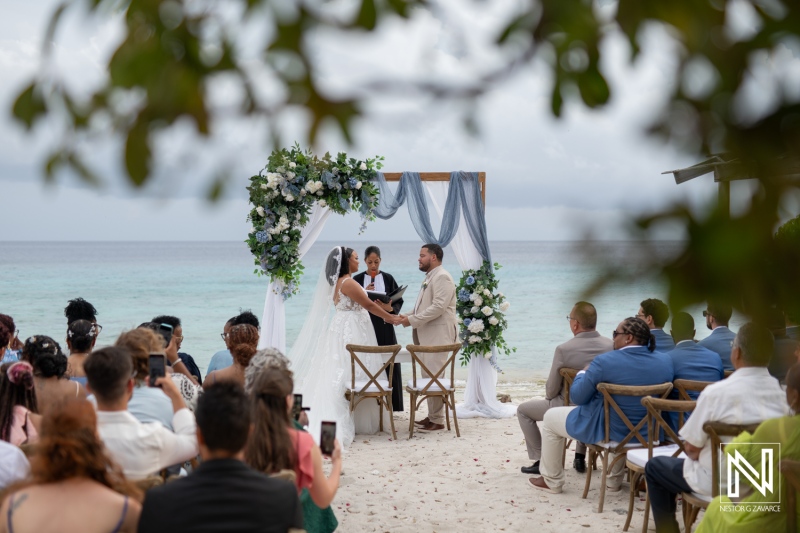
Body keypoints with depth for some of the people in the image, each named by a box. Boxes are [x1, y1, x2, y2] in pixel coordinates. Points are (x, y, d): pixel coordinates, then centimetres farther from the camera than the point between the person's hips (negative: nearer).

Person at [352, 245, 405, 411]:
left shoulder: (388, 278, 6)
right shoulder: (358, 279, 4)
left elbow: (399, 300, 5)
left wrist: (390, 308, -15)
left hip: (384, 326, 1)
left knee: (388, 363, -1)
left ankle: (389, 404, 6)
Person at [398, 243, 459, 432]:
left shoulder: (442, 277, -12)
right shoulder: (429, 278, 20)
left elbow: (438, 307, -21)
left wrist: (412, 320, -18)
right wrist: (408, 317, 7)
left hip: (439, 333, -10)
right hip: (428, 334, 10)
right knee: (428, 375, 10)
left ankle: (437, 420, -7)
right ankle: (432, 415, 16)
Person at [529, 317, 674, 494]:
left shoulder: (604, 361, -22)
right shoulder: (665, 361, -7)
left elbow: (576, 397, -13)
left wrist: (583, 373, 7)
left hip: (606, 431, -5)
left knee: (551, 417, 19)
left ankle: (552, 481, 28)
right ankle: (614, 480, 44)